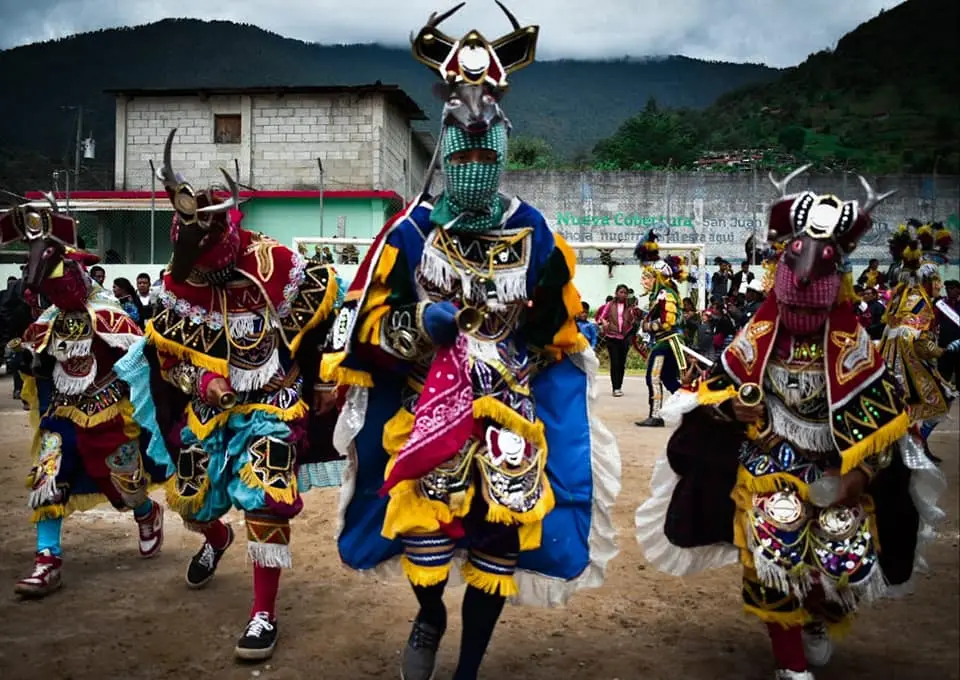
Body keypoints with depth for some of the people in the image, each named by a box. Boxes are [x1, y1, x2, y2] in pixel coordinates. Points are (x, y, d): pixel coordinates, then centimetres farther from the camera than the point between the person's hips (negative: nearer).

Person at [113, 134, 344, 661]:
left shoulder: (277, 265, -18)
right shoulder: (178, 282, -6)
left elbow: (327, 316, -5)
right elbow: (167, 353, 3)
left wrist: (324, 380, -1)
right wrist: (199, 382, -15)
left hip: (273, 401, -4)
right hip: (209, 403, 5)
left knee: (264, 500, -18)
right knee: (189, 500, 12)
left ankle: (264, 614, -2)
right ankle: (216, 539, 52)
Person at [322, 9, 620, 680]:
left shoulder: (532, 233, 6)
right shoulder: (412, 230, -1)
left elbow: (559, 321, 19)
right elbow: (366, 318, -1)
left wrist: (542, 365, 19)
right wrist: (417, 323, -17)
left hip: (508, 398, 2)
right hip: (425, 394, -2)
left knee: (501, 529, -3)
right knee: (424, 504, -19)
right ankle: (430, 616, 17)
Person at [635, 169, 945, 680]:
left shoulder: (850, 342, -6)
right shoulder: (759, 335, -5)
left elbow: (880, 412, -5)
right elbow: (718, 384, 4)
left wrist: (862, 468, -11)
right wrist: (734, 406, -16)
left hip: (834, 469, 1)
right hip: (769, 465, -1)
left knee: (849, 561, -2)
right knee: (775, 557, -12)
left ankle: (818, 620, 36)